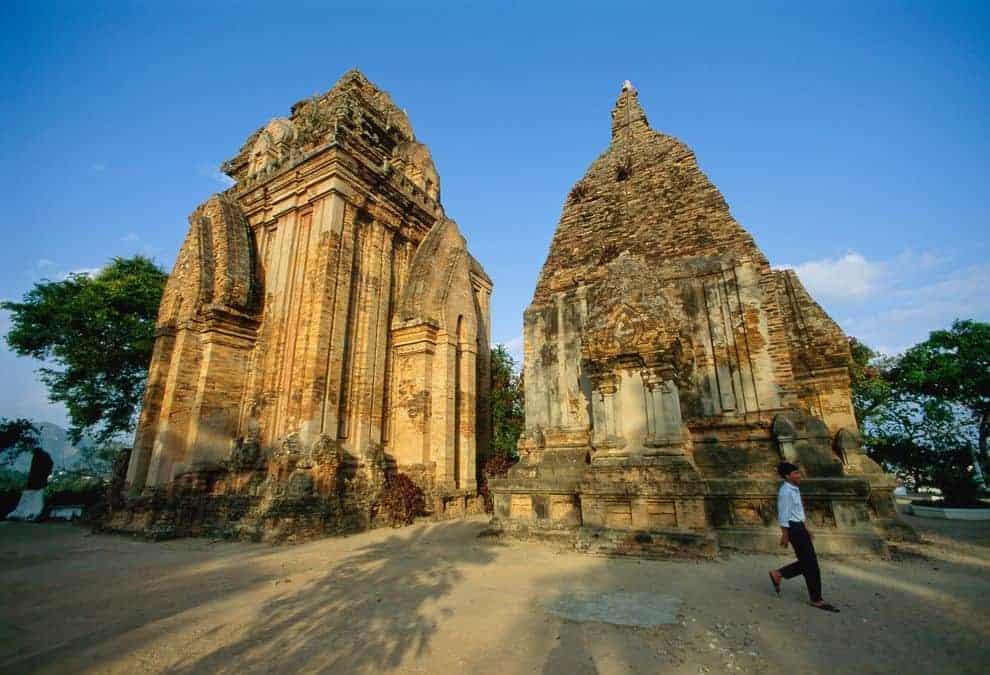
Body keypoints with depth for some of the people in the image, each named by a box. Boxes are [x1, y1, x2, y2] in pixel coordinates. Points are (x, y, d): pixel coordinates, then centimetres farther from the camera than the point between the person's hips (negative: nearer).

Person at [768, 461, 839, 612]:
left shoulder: (794, 489, 13)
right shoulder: (786, 492, -17)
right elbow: (783, 515, -18)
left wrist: (805, 529, 19)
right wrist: (785, 535, -18)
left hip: (799, 527, 10)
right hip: (793, 528, -10)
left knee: (806, 562, 11)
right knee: (811, 564, -1)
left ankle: (778, 574, 19)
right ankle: (816, 599, 10)